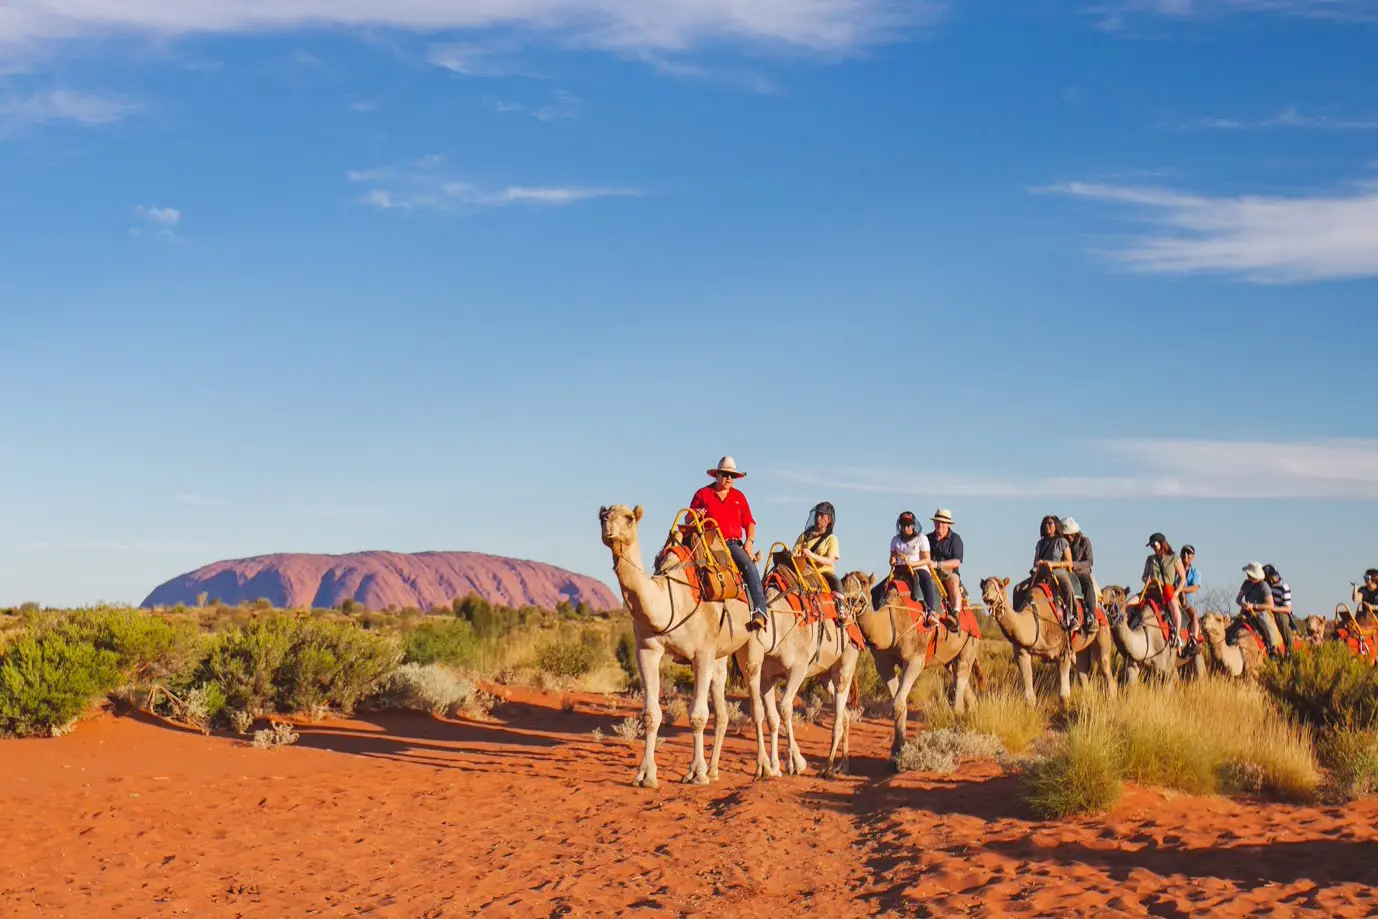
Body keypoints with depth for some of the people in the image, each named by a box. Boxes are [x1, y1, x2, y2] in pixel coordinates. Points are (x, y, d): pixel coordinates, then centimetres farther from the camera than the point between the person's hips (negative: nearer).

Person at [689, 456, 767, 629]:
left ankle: (759, 610, -34)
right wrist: (695, 515, -10)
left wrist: (749, 542, 0)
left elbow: (749, 523, 18)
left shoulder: (739, 497, 19)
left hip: (733, 544, 1)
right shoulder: (703, 494, 12)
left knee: (749, 565, -28)